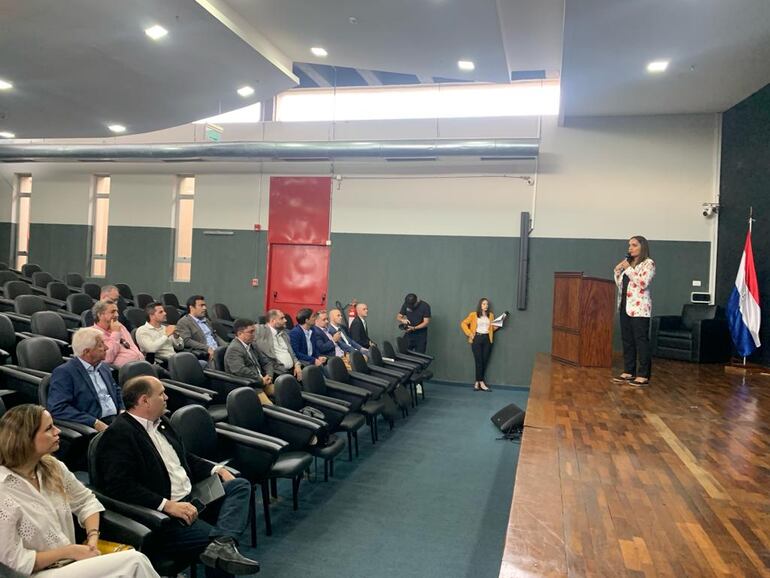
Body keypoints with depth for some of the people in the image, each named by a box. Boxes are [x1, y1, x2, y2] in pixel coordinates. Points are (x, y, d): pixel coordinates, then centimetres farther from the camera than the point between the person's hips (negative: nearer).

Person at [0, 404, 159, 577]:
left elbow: (86, 500, 13)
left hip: (72, 561, 6)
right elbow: (15, 561, -16)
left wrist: (93, 538, -3)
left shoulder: (52, 467, 1)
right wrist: (69, 551, -13)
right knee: (134, 561, -19)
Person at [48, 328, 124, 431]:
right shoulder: (64, 372, -4)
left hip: (117, 421, 7)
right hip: (92, 429, -7)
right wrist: (95, 422, -20)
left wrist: (123, 411, 6)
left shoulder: (104, 368, 18)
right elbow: (57, 408, -14)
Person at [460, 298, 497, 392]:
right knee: (479, 361, -6)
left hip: (487, 339, 4)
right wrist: (469, 333, -4)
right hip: (477, 338, -4)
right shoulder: (473, 314, 2)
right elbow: (463, 323, 3)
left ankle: (477, 382, 10)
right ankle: (481, 383, -1)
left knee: (484, 361, 2)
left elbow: (492, 328, 14)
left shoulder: (491, 315, 12)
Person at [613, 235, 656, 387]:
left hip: (639, 307, -7)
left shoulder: (648, 263, -4)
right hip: (625, 306, 7)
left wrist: (628, 269, -15)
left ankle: (644, 375, -2)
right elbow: (620, 285, 17)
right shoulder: (627, 262, 15)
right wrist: (617, 270, 3)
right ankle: (628, 371, 16)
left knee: (641, 341, -6)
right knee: (627, 340, 9)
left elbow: (643, 283, -18)